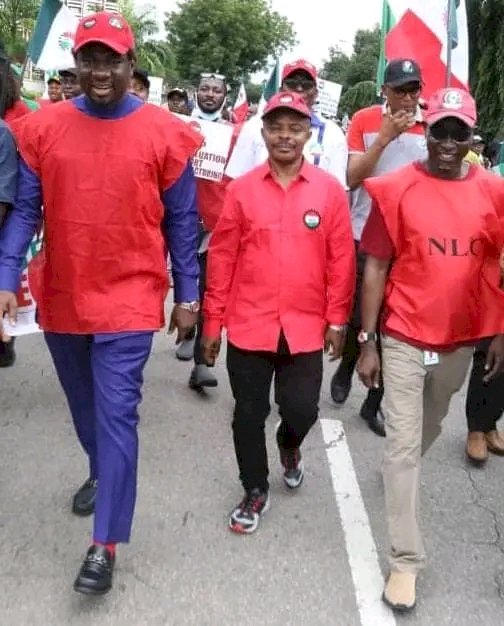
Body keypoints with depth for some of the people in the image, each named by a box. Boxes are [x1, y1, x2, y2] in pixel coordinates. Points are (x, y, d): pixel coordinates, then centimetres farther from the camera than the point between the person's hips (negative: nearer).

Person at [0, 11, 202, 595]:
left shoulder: (164, 133, -6)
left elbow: (181, 220, -1)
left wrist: (187, 295, 0)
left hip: (129, 298, -3)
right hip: (61, 297, 4)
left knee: (116, 413, -5)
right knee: (82, 404, 21)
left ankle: (104, 546, 4)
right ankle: (101, 473, 49)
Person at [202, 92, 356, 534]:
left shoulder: (330, 190, -1)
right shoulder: (242, 189, -1)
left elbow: (341, 261, 1)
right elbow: (222, 258, 0)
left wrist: (337, 319, 0)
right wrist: (213, 322, 1)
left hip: (305, 328, 0)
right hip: (248, 326, 0)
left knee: (302, 410, 3)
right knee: (249, 414, 9)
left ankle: (289, 445, 40)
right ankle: (255, 491, 30)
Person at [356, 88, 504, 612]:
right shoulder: (396, 189, -9)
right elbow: (375, 268, -7)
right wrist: (367, 342, -8)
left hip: (461, 339, 4)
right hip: (404, 337, -3)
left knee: (428, 431, 23)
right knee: (402, 444, 0)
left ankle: (401, 473, 53)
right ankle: (405, 560, 9)